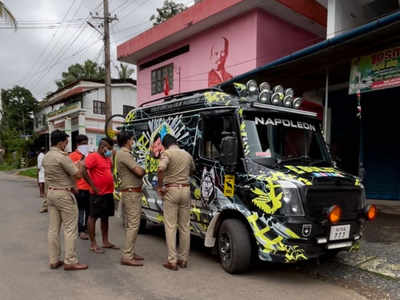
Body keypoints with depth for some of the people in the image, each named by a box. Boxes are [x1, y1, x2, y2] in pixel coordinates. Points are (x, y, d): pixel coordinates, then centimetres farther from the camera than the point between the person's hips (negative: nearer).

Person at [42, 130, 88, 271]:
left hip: (51, 193, 9)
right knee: (70, 229, -2)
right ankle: (70, 261, 2)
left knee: (53, 228, 12)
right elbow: (78, 175, -17)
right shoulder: (62, 157, -18)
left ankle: (54, 260, 19)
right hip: (64, 194, -9)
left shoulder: (46, 157, 9)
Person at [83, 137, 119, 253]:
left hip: (108, 193, 9)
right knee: (93, 217, 2)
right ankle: (93, 244, 10)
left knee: (105, 217, 15)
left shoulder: (107, 158, 15)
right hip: (98, 193, -9)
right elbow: (84, 172, -19)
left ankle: (106, 242, 26)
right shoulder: (93, 157, -11)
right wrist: (93, 187, -18)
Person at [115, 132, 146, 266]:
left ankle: (129, 253, 22)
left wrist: (140, 170, -4)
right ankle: (127, 256, -5)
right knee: (133, 224, -9)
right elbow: (139, 172, -20)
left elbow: (136, 172, 15)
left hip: (131, 192, 11)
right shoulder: (124, 154, -15)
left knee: (131, 224, 15)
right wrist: (143, 169, 1)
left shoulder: (123, 153, 17)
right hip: (131, 193, -11)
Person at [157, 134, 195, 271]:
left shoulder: (167, 153, -6)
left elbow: (161, 169, -25)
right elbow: (192, 170, 29)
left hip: (171, 190, -5)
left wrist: (160, 187, -15)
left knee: (170, 227, 1)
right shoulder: (187, 155, 12)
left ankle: (172, 261, 2)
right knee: (185, 226, 11)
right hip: (185, 190, 5)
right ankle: (183, 259, 20)